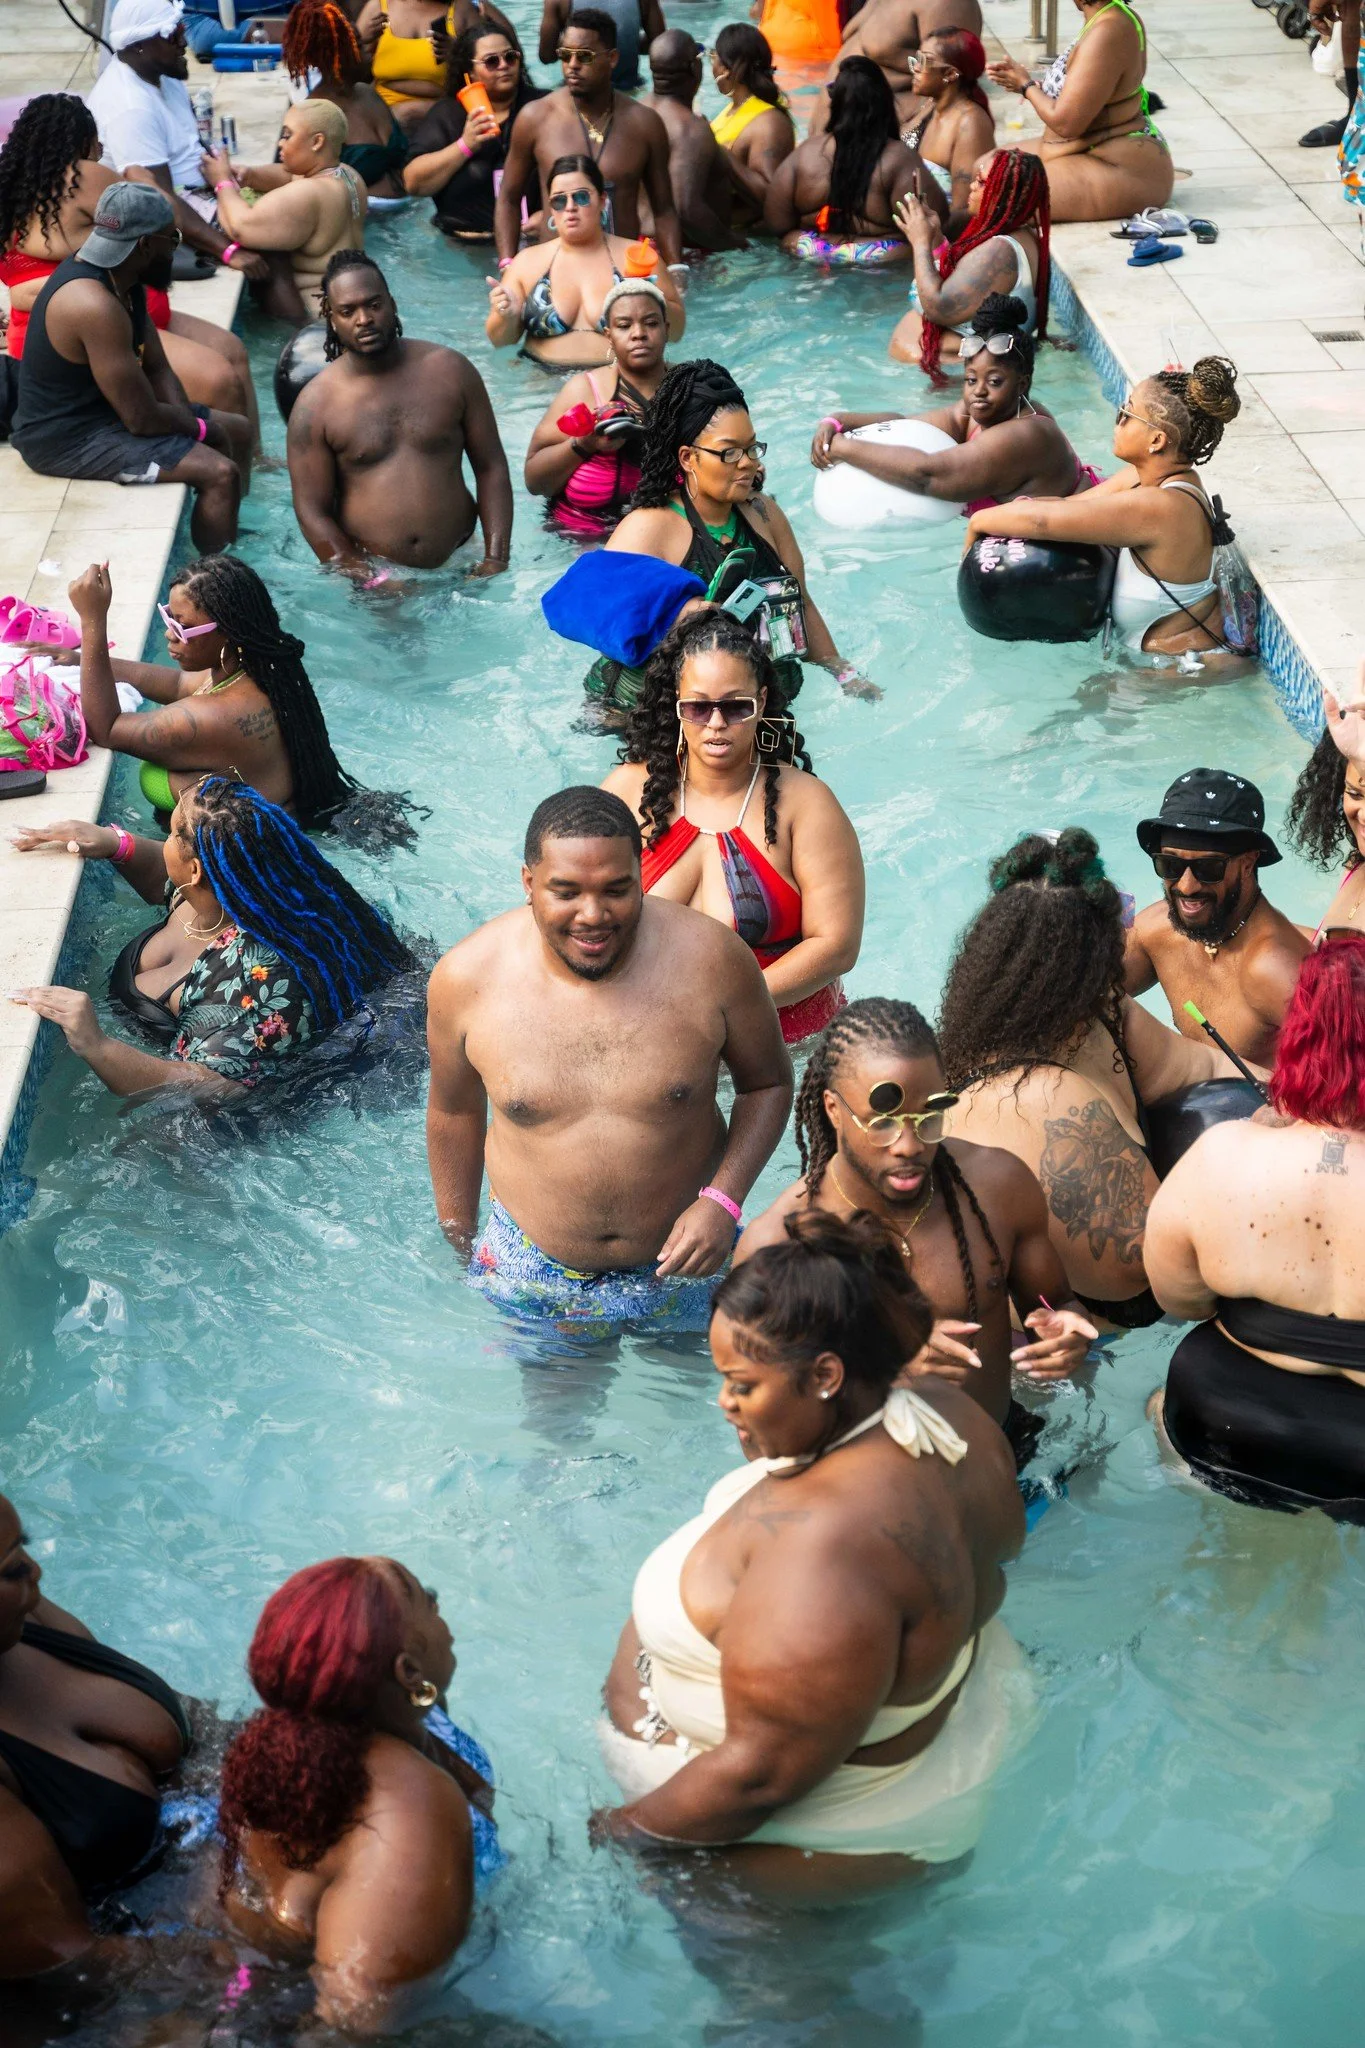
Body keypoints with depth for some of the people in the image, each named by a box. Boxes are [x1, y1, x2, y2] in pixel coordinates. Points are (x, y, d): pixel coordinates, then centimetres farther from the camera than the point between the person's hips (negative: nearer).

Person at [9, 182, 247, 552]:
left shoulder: (122, 279, 1)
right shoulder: (95, 306, -30)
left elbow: (157, 369, 8)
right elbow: (143, 419, -27)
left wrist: (188, 423, -9)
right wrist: (199, 428, -9)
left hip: (96, 408, 11)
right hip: (66, 440, -11)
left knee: (237, 432, 16)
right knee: (219, 473, -22)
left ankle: (225, 540, 28)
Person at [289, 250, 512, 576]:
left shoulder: (449, 370, 5)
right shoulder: (315, 405, -2)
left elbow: (491, 468, 8)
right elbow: (313, 511, -3)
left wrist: (496, 559, -3)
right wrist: (368, 581, -14)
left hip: (458, 561, 1)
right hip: (372, 570, -1)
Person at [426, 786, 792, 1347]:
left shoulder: (710, 958, -21)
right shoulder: (466, 978, -17)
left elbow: (767, 1083, -5)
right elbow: (455, 1110, 1)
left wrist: (723, 1201, -18)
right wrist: (458, 1242, 10)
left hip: (682, 1256, 0)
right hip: (534, 1272, 0)